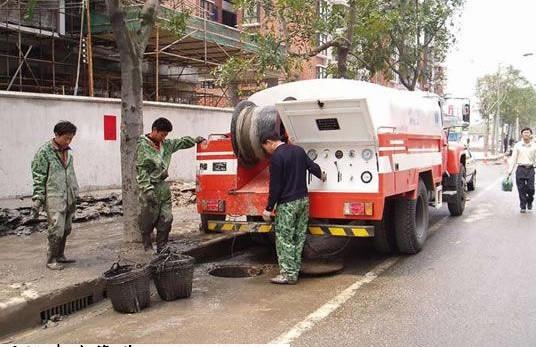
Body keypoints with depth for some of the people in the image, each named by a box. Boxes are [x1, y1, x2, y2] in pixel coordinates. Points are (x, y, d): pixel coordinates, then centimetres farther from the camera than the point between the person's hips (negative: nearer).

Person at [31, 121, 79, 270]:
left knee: (66, 229, 12)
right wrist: (37, 199, -13)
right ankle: (51, 260, 5)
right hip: (54, 199, -7)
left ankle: (60, 255, 25)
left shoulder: (67, 152, 13)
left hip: (69, 198, 7)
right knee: (56, 230, -7)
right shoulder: (44, 152, -9)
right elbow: (38, 177, -10)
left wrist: (75, 196, 22)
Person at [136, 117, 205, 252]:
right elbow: (141, 170, -14)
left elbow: (180, 142, 29)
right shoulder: (143, 146, -9)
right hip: (151, 188, -7)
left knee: (166, 220, 7)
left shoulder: (166, 144, 12)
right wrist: (148, 189, -20)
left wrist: (195, 140, 15)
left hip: (164, 186, 7)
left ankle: (162, 248, 17)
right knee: (148, 221, 0)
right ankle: (147, 249, 11)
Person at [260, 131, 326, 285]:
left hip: (287, 203, -8)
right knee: (299, 237, 11)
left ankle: (288, 274, 0)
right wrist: (321, 175, 42)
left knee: (284, 240, -2)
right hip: (303, 200, 8)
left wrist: (269, 209, -9)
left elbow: (275, 186, -15)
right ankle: (295, 270, 17)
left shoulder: (276, 157, -14)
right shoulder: (299, 150, 9)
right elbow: (312, 166, 20)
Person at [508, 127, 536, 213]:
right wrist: (510, 171, 1)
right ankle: (523, 207, 13)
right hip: (520, 169, 0)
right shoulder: (517, 145, 4)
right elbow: (513, 159, 4)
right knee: (521, 189, 1)